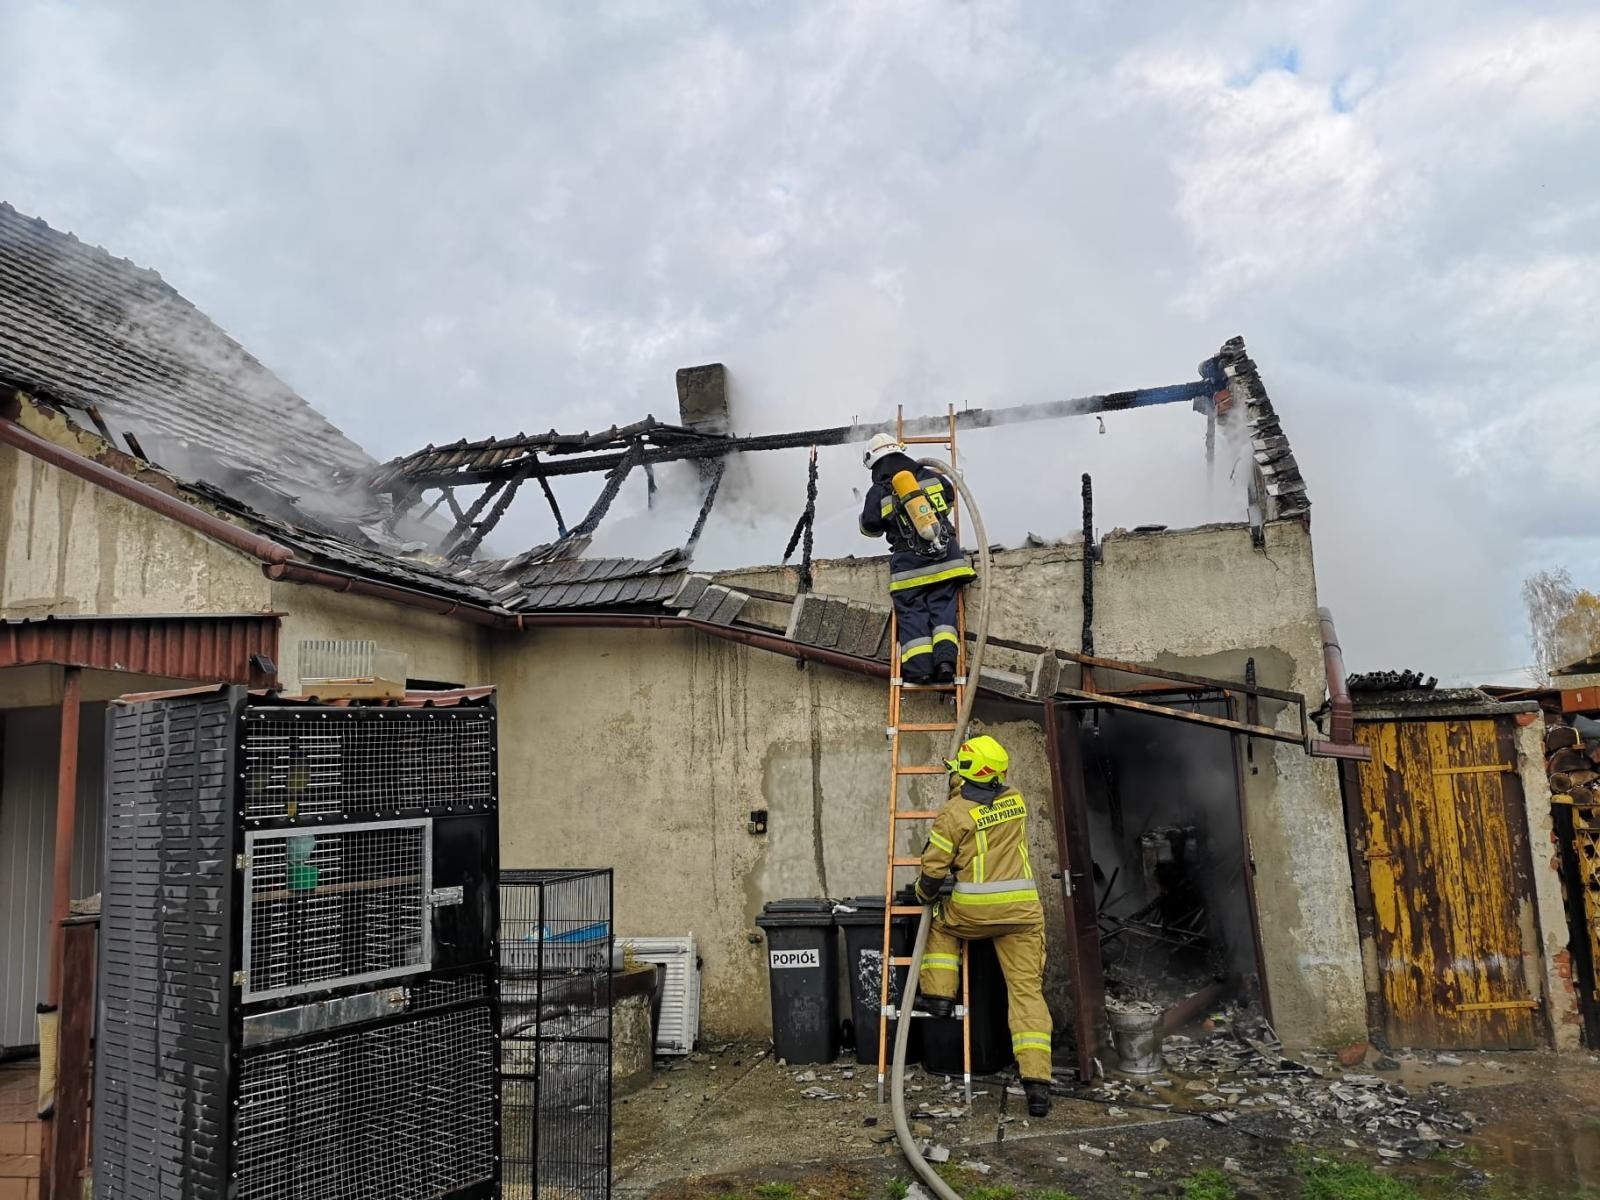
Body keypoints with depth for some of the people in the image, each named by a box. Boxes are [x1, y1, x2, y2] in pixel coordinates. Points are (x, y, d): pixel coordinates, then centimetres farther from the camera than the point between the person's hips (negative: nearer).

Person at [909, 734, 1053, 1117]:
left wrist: (922, 895, 17)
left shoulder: (954, 814, -6)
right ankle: (1037, 1081, -5)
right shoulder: (1016, 800, 7)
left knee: (941, 923, 30)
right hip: (1023, 910, 3)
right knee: (1027, 990, 2)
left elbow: (933, 870, -2)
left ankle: (939, 995, 22)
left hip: (974, 911, -3)